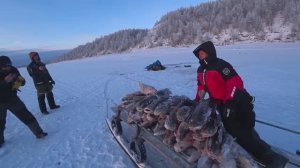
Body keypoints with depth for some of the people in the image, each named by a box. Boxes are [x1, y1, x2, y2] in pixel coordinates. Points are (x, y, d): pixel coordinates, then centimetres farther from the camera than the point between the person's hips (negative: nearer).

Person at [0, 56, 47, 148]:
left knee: (26, 116, -2)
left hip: (12, 98, 2)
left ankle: (38, 133, 7)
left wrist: (21, 80, -26)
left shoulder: (13, 70, -11)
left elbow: (22, 83, -4)